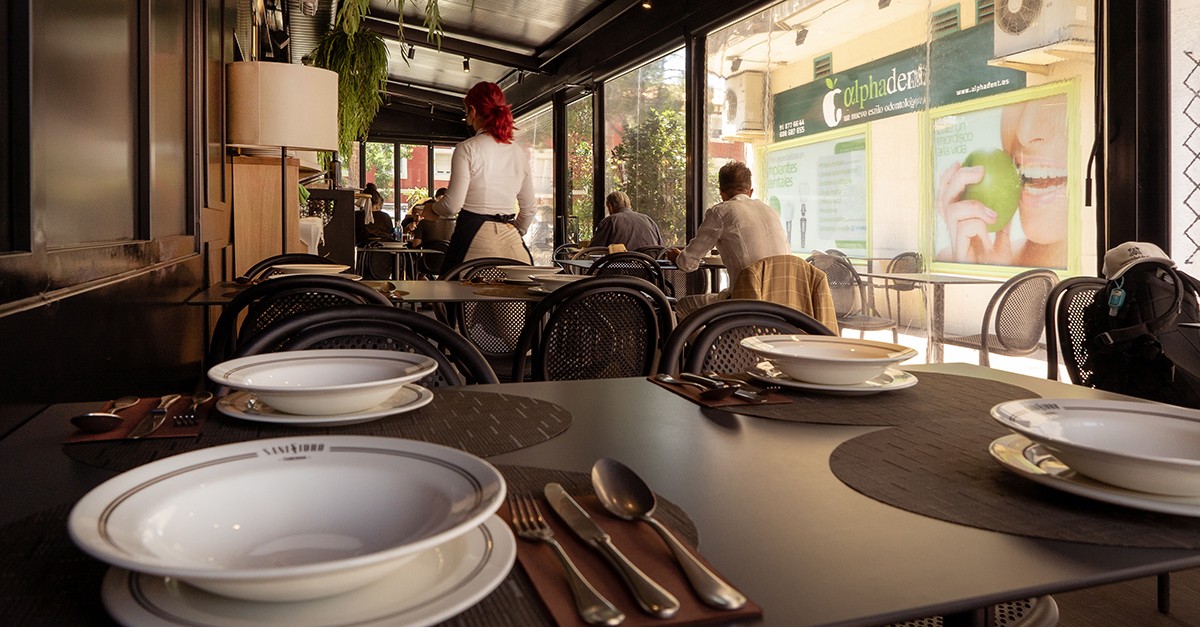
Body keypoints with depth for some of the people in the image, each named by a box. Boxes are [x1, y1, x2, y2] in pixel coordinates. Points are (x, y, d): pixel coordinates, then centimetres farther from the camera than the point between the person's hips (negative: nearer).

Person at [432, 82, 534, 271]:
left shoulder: (467, 149, -5)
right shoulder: (519, 153, 11)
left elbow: (452, 205, -8)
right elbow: (528, 209, 16)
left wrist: (433, 208, 13)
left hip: (475, 238, -5)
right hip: (510, 240, 5)